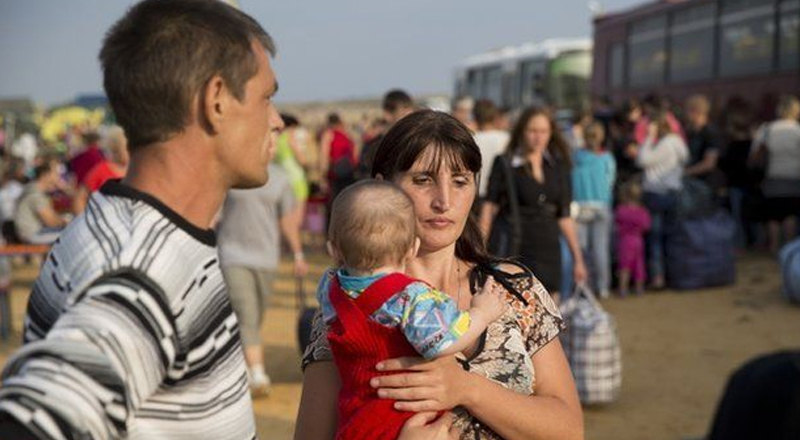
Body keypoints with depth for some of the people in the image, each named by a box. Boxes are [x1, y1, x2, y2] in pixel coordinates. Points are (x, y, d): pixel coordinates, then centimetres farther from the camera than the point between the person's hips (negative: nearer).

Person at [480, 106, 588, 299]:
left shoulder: (558, 166, 11)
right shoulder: (504, 164, 0)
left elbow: (564, 216, 14)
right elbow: (490, 206, -6)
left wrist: (578, 258, 13)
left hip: (549, 247, 4)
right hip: (515, 247, -4)